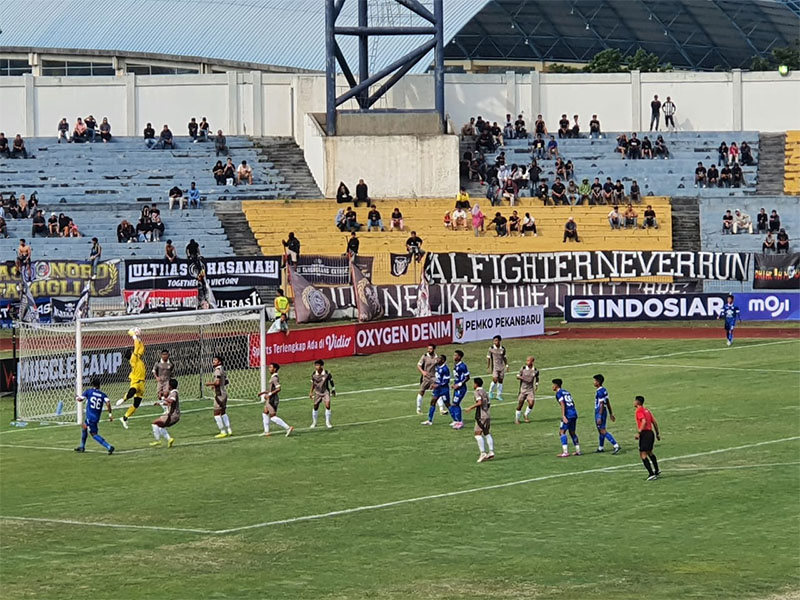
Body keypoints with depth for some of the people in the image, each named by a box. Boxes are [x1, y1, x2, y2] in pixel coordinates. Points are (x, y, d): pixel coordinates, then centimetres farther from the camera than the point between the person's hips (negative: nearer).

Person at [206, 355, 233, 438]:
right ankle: (229, 430, 18)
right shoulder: (222, 371, 14)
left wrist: (209, 384, -11)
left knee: (217, 414, -4)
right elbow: (227, 382, 20)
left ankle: (223, 432, -4)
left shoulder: (217, 371, -15)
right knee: (223, 413, 17)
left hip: (219, 395, -10)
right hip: (224, 393, 10)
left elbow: (217, 382, -28)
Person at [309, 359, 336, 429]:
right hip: (317, 392, 2)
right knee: (315, 407, 6)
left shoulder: (327, 373, -17)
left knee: (327, 405, -18)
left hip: (325, 392, -2)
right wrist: (311, 392, 10)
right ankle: (314, 423, 27)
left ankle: (327, 422, -2)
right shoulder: (314, 374, -10)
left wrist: (333, 390, 8)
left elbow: (331, 381, 0)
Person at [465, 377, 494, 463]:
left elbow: (479, 402, -22)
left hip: (481, 416, -8)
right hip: (487, 415, 8)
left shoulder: (478, 392, -8)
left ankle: (483, 453, -14)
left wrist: (470, 408, -14)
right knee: (487, 434, 12)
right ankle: (491, 452, 6)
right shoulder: (485, 392, 16)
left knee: (478, 433, -7)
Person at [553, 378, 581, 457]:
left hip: (568, 415, -8)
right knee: (572, 432, 18)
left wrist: (563, 416, -21)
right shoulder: (566, 392, 22)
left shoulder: (559, 393, -3)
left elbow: (562, 404, -15)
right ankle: (578, 451, 18)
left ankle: (565, 452, -16)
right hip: (574, 413, 8)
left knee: (562, 432, -7)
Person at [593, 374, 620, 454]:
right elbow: (608, 403, 16)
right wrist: (611, 414, 22)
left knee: (603, 431, -10)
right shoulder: (604, 390, 11)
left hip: (600, 413, -10)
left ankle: (616, 446, -17)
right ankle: (601, 447, 28)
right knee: (600, 430, 18)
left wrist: (599, 417, -23)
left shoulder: (599, 392, -19)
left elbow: (601, 405, -22)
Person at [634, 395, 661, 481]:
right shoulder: (646, 410, 17)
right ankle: (657, 471, 38)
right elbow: (654, 422, 18)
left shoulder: (639, 411, -8)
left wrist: (639, 433, -22)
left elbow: (644, 422, -23)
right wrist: (657, 433, 25)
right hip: (650, 432, 9)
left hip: (644, 433, -9)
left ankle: (651, 474, -16)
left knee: (643, 455, -8)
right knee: (649, 453, 27)